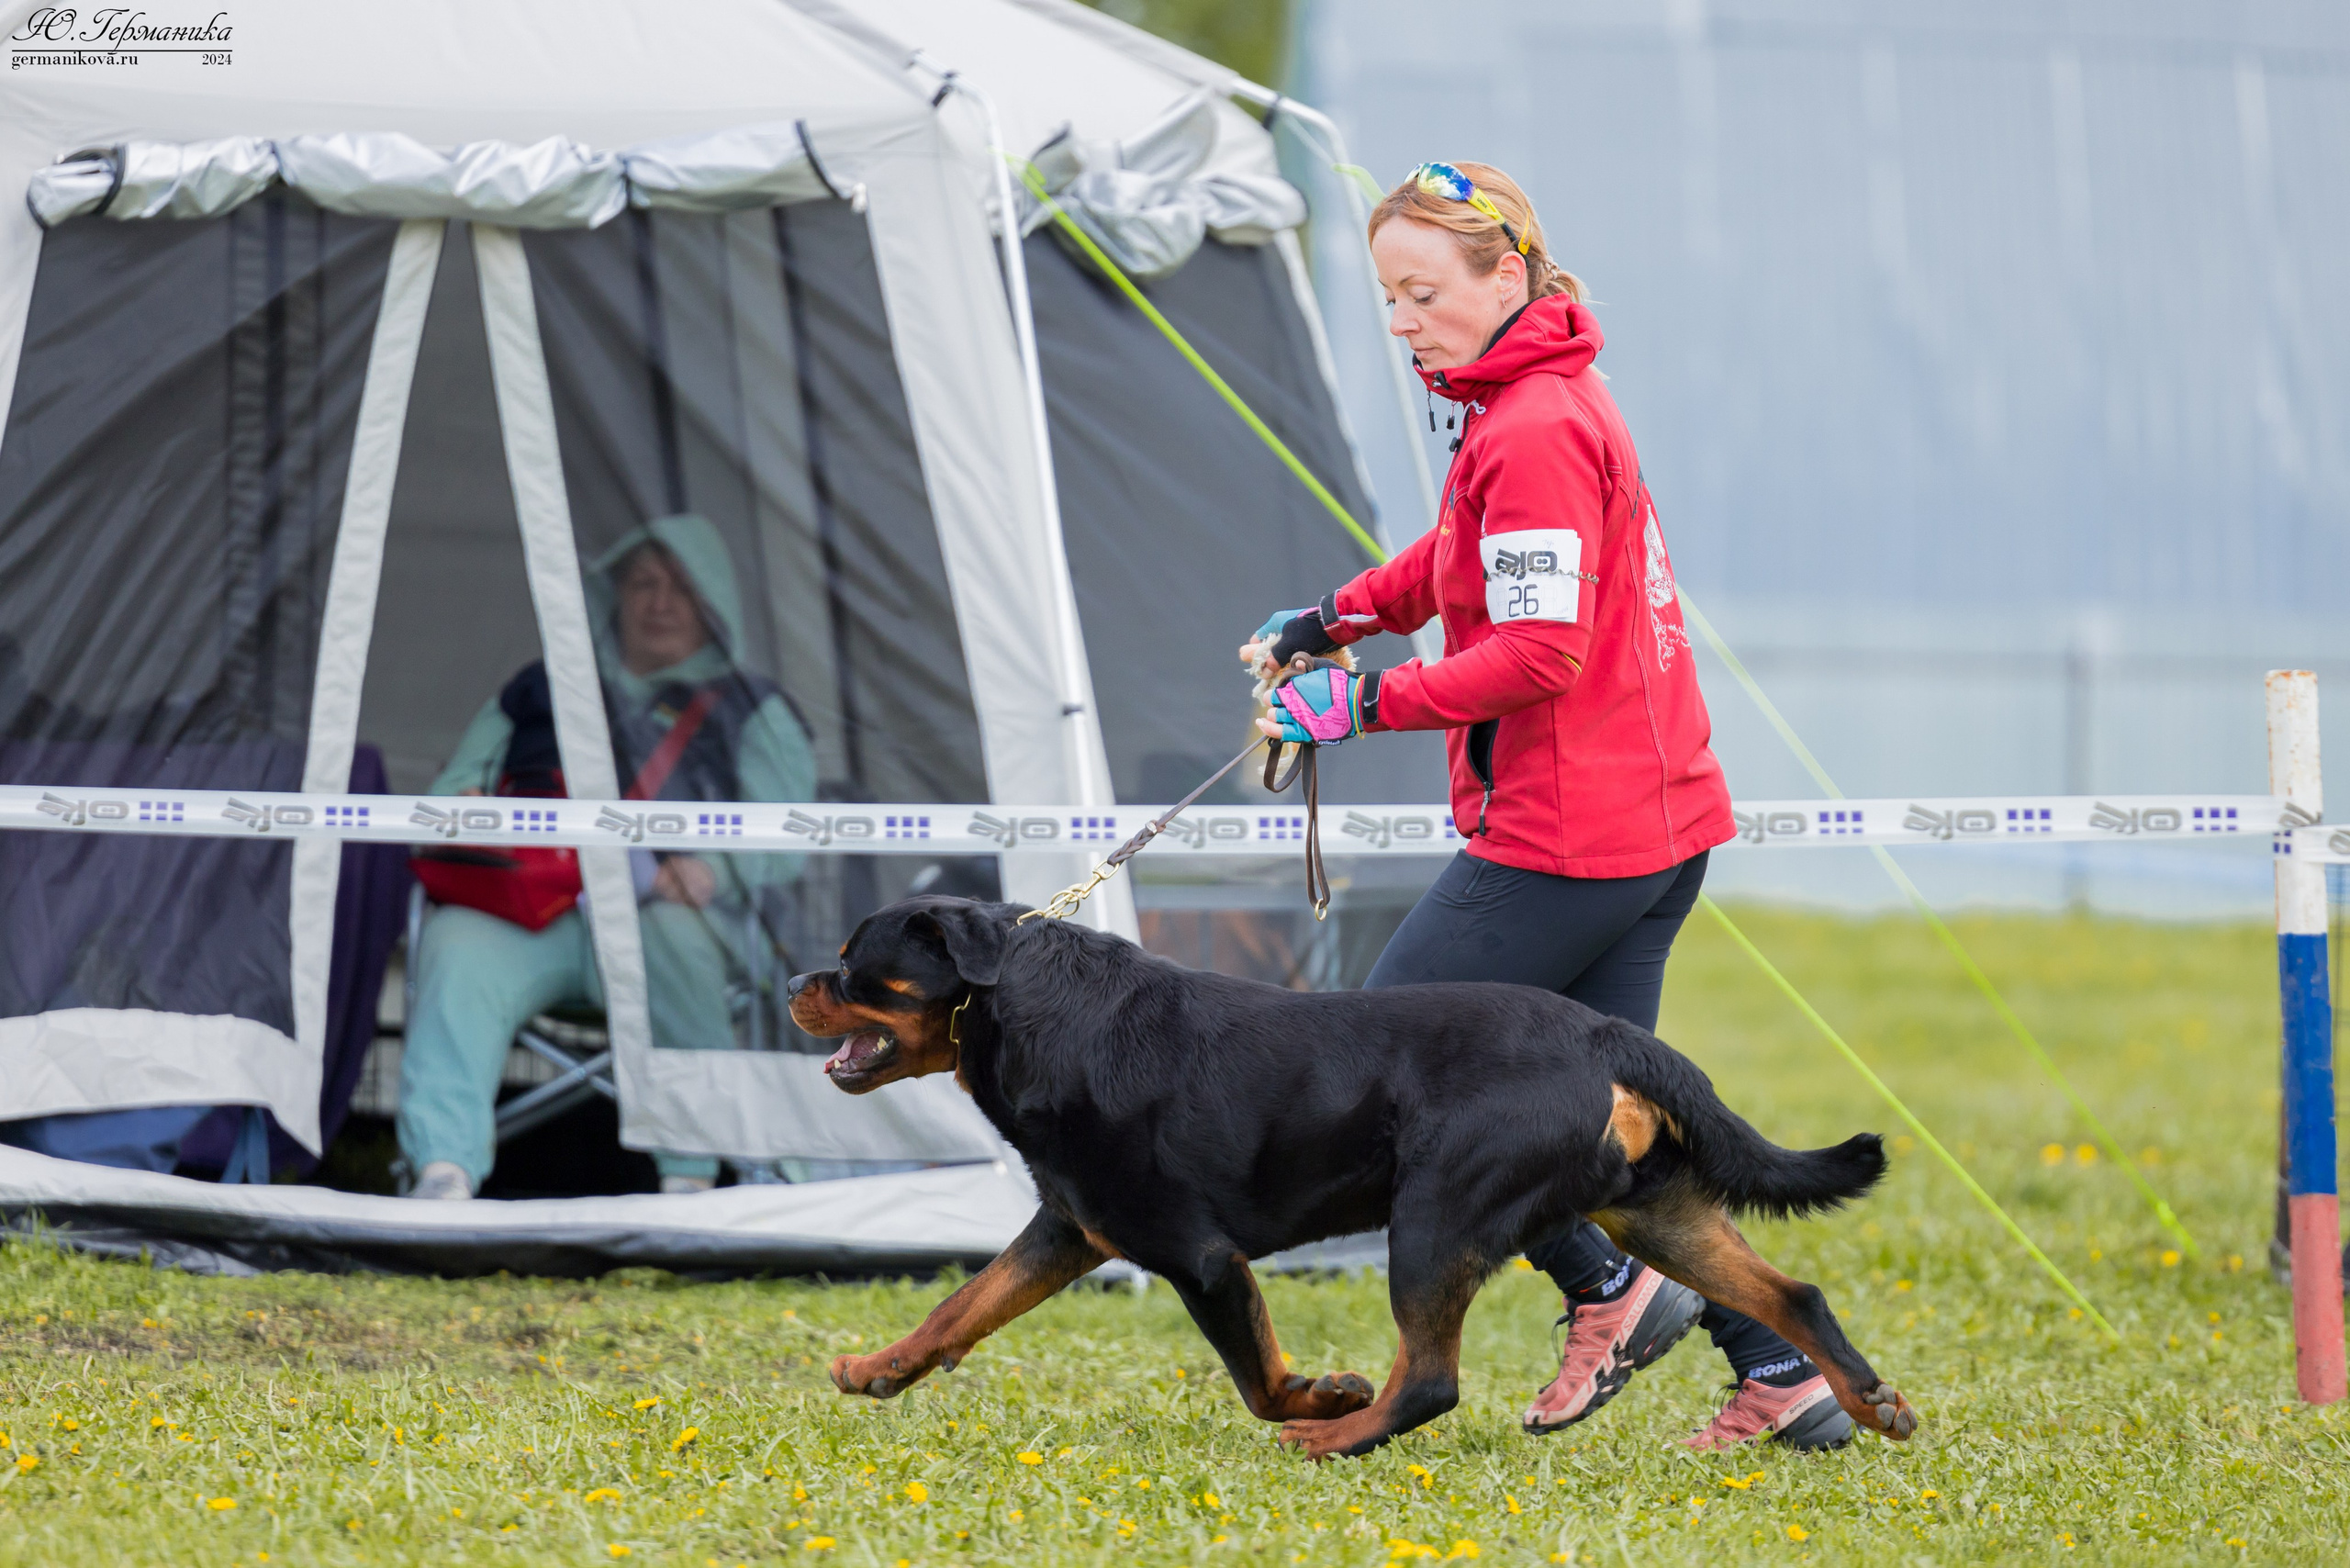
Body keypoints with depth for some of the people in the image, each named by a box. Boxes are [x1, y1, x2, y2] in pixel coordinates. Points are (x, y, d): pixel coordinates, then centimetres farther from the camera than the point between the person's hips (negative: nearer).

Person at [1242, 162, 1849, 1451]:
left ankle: (1608, 1289, 2)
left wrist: (1368, 703, -18)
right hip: (1657, 819, 10)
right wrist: (1334, 619, 25)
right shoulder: (1541, 402, 14)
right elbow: (1472, 560, 32)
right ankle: (1782, 1370, 7)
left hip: (1564, 835, -10)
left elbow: (1537, 655, -23)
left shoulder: (1534, 434, -18)